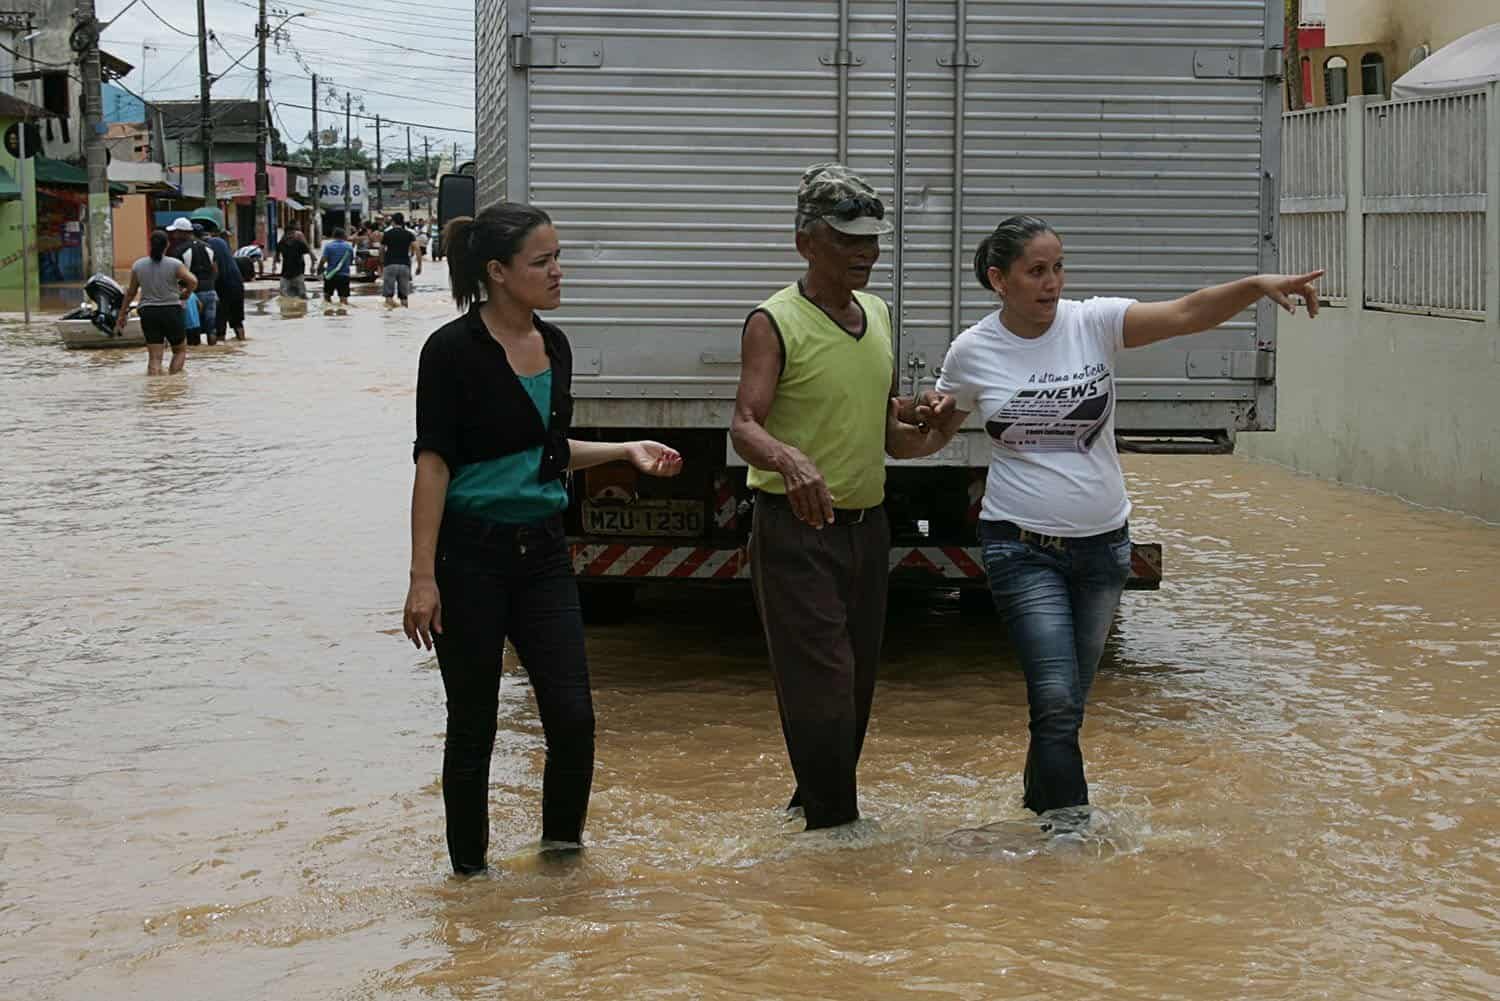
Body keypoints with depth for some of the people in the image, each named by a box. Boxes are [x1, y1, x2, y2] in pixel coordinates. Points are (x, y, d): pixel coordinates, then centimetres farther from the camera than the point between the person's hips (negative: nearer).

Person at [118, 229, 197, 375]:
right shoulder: (174, 264, -6)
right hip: (171, 311, -2)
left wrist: (122, 315, 17)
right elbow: (193, 281, -18)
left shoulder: (138, 266, 3)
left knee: (154, 357, 2)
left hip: (148, 313, 2)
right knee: (180, 350, 15)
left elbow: (131, 293, 8)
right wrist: (185, 295, 2)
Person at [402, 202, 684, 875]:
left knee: (572, 715, -2)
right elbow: (433, 464, -14)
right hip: (470, 553, -6)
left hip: (542, 550, 6)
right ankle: (470, 869, 19)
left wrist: (627, 450, 12)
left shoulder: (553, 347, 8)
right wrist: (423, 578, -17)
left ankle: (562, 844, 19)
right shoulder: (453, 351, -12)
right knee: (473, 725, 4)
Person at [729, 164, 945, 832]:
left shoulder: (876, 315, 12)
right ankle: (834, 826, -3)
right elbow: (744, 426, -23)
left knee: (856, 682, 14)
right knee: (821, 684, -10)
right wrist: (789, 460, -44)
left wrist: (917, 434, -2)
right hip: (796, 531, -7)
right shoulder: (774, 323, -11)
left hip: (867, 523, 7)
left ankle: (815, 803, 29)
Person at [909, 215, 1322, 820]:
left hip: (1102, 543, 2)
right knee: (1057, 701, -13)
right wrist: (927, 417, -11)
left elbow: (1187, 314, -18)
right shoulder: (972, 351, -4)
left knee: (1065, 703, 14)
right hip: (1022, 547, -2)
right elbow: (935, 435, 13)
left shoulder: (1094, 323, -5)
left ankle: (1041, 805, 35)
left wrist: (1259, 286, -33)